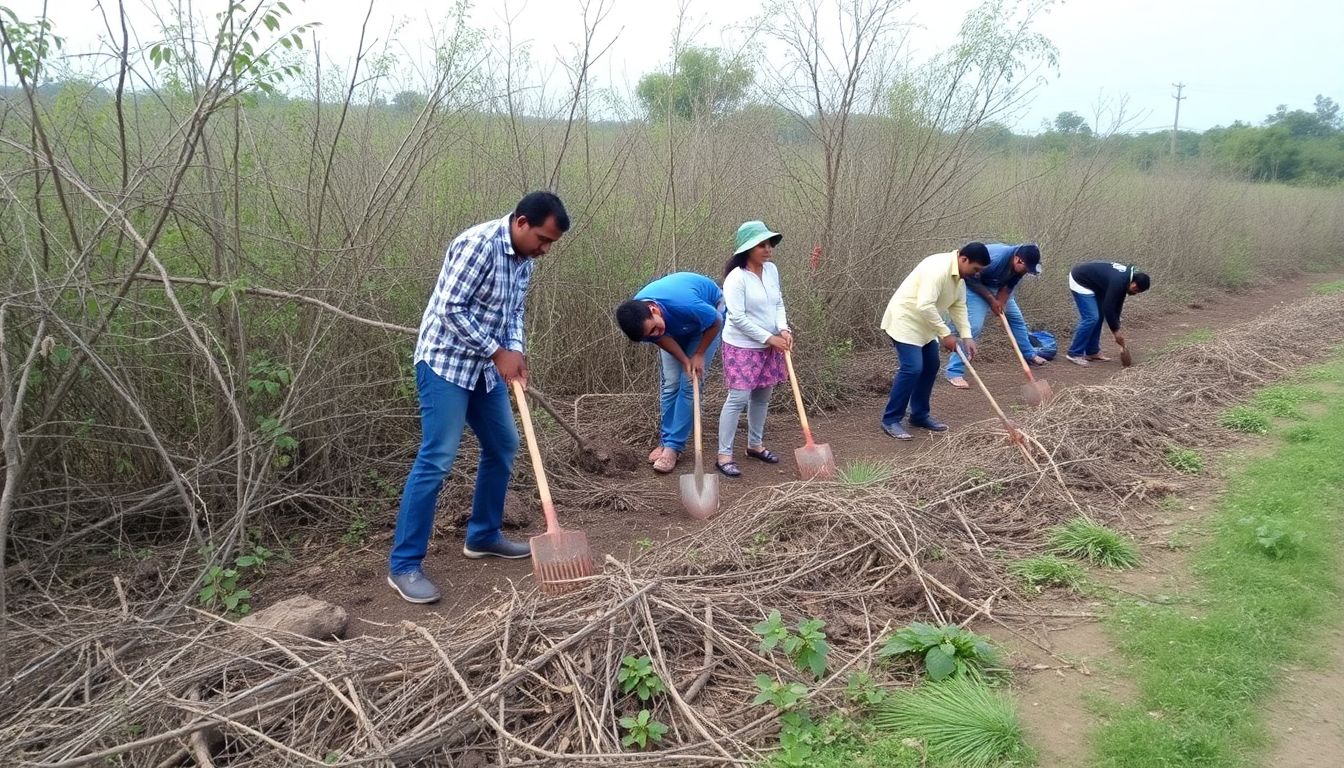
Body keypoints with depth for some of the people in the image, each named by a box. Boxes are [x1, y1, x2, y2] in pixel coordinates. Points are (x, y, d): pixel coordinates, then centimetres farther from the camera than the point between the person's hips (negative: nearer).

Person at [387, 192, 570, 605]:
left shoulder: (524, 260, 6)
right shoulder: (479, 244, -21)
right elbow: (450, 309, -23)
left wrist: (516, 351, -5)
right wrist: (498, 353, -19)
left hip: (485, 366, 9)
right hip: (445, 361, -9)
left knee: (503, 445, 14)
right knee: (436, 460, -11)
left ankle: (483, 536, 30)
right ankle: (403, 565, -4)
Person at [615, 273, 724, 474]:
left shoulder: (685, 304, -44)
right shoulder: (638, 319, -30)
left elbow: (717, 322, -24)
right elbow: (662, 338, -11)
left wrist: (699, 355, -16)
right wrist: (685, 361, -21)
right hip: (674, 327, 4)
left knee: (689, 383, -10)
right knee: (670, 383, -1)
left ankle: (673, 446, -6)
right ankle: (666, 440, 13)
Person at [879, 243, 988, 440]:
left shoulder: (959, 277, 5)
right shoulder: (938, 268, -27)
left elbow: (958, 307, 12)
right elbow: (925, 306, -33)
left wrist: (967, 336, 0)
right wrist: (945, 334, -25)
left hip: (923, 324, 11)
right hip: (904, 320, -10)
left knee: (930, 367, 12)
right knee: (912, 368, -16)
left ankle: (919, 415, 23)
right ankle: (890, 420, -8)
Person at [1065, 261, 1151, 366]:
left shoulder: (1127, 276, 2)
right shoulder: (1118, 282, -27)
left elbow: (1117, 304, 10)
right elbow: (1108, 308, -22)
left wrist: (1116, 328, 8)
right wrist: (1116, 331, -11)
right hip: (1079, 280, -10)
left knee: (1099, 315, 11)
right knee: (1091, 318, -12)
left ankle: (1092, 352, 18)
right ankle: (1074, 354, -4)